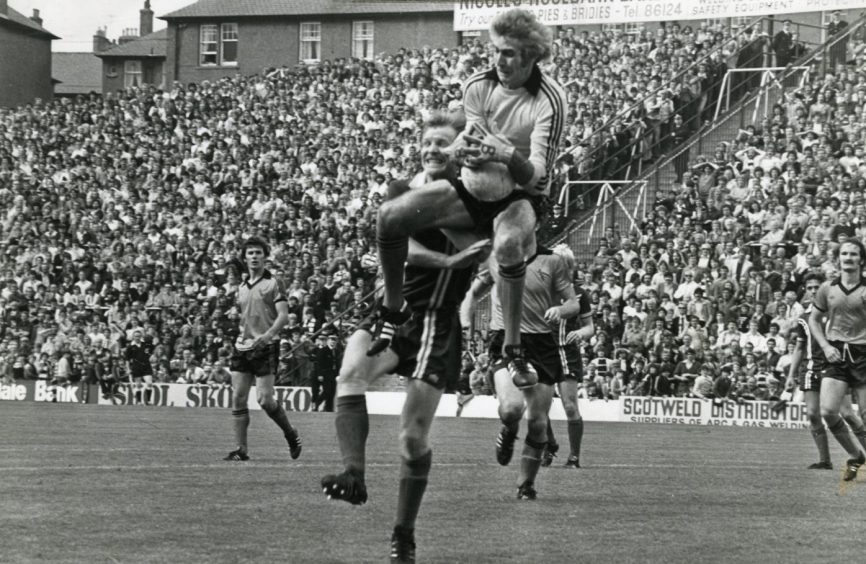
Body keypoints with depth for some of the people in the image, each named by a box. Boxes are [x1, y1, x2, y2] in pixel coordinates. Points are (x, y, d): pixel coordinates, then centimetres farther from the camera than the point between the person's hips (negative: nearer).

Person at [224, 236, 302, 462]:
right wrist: (242, 336, 16)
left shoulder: (273, 283, -2)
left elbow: (283, 315, -10)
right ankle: (241, 449, 0)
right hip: (243, 347, 6)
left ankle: (291, 434, 13)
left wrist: (268, 335, -25)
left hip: (266, 347, -6)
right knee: (238, 398, -3)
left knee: (264, 399, -11)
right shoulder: (241, 288, 17)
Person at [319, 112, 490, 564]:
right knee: (351, 371, -31)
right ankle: (354, 475, -38)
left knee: (414, 437, 0)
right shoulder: (402, 192, 4)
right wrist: (448, 260, -30)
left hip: (436, 323, -2)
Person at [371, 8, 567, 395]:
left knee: (508, 243, -42)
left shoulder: (549, 101, -19)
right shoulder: (478, 87, -4)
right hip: (476, 188, 5)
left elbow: (535, 175, -23)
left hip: (522, 196, -5)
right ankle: (393, 310, 7)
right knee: (390, 217, -15)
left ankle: (512, 349, -30)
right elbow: (475, 148, 0)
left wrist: (508, 156, -45)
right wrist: (466, 153, -26)